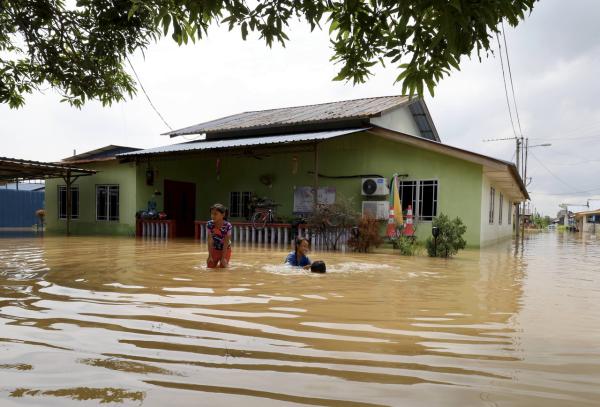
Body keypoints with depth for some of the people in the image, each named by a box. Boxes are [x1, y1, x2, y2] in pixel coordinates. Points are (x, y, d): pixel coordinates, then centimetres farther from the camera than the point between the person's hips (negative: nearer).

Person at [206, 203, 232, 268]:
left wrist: (223, 257, -22)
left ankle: (225, 262, 23)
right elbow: (209, 241, -18)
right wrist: (210, 255, -19)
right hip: (214, 249, 2)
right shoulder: (209, 224, -20)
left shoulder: (227, 226, -27)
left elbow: (226, 243, -23)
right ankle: (216, 262, 27)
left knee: (222, 267, -10)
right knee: (210, 266, -4)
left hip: (225, 250, -2)